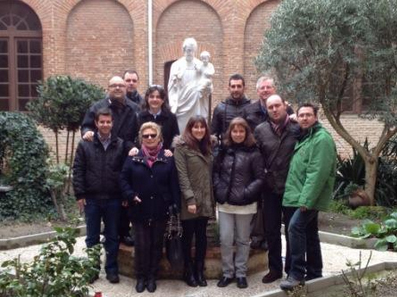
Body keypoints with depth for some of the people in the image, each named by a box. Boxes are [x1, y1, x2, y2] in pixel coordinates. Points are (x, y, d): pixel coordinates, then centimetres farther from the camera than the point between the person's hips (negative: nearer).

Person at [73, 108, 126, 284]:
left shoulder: (120, 145, -1)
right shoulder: (85, 145, -1)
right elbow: (78, 171, -1)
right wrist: (79, 195, -6)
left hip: (113, 199, 0)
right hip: (92, 198, 0)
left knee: (112, 237, 10)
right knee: (92, 237, 12)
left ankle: (112, 269, 23)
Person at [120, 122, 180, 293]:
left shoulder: (168, 158, 1)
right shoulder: (133, 157, 2)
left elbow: (174, 183, 0)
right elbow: (123, 178, 2)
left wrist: (175, 206, -5)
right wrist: (131, 195, -12)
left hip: (160, 210, 0)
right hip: (139, 210, 0)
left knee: (156, 244, 11)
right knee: (141, 245, 5)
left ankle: (152, 277, 26)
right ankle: (141, 277, 22)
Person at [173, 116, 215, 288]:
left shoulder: (207, 147, 12)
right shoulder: (182, 147, -7)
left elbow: (210, 174, 13)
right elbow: (182, 175, -13)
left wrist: (213, 198, 7)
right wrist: (190, 199, -19)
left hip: (205, 200, 5)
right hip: (189, 201, -5)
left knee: (202, 236, 11)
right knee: (188, 237, 7)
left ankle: (199, 271, 21)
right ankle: (189, 272, 19)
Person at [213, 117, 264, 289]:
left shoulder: (253, 152, -5)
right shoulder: (224, 151, 7)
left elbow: (259, 178, -6)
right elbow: (215, 172, 11)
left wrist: (246, 193, -15)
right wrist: (219, 191, -2)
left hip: (245, 204, -3)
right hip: (225, 203, 3)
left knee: (242, 240, 10)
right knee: (225, 240, 4)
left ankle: (241, 273, 22)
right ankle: (227, 273, 19)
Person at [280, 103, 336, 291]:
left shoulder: (322, 138, -13)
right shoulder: (303, 137, 17)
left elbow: (318, 172, -22)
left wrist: (306, 199, -25)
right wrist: (303, 197, 13)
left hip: (310, 197, -9)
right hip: (299, 195, 9)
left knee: (295, 226, -20)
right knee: (309, 232, 14)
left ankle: (297, 274, -13)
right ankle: (314, 272, 24)